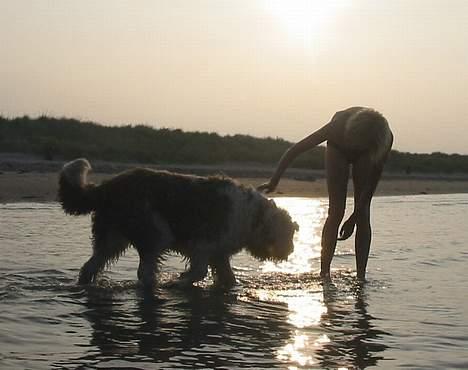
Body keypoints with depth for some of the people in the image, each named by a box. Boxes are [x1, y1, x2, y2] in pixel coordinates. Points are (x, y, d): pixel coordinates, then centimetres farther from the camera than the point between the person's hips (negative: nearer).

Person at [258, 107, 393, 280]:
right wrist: (274, 181, -31)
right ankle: (324, 271, -15)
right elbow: (295, 150, -34)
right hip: (338, 149, -1)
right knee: (336, 211, -14)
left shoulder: (386, 139, -37)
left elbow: (374, 176, -25)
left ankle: (360, 275, -7)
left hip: (366, 155, 1)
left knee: (364, 214, -10)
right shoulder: (339, 125, -41)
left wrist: (355, 215, -25)